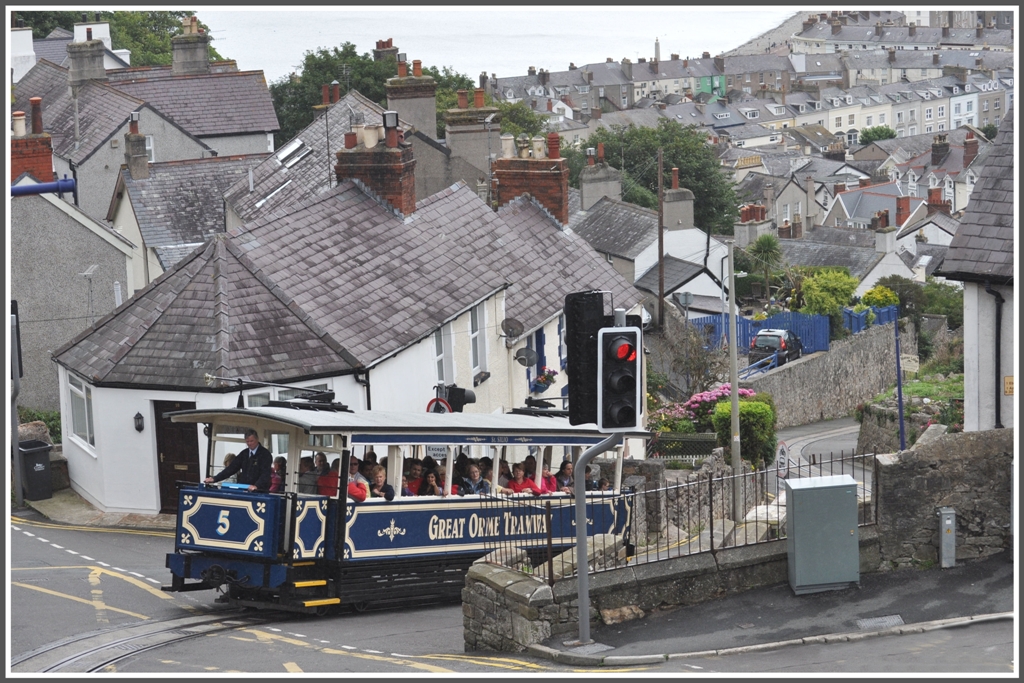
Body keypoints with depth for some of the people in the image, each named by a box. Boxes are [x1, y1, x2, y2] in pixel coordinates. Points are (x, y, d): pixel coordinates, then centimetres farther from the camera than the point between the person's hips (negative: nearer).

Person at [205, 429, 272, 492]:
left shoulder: (265, 454, -4)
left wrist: (256, 486, -34)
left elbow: (265, 473, -15)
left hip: (258, 491, -5)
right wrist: (214, 478, -2)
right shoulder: (244, 453, 14)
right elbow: (232, 468, 9)